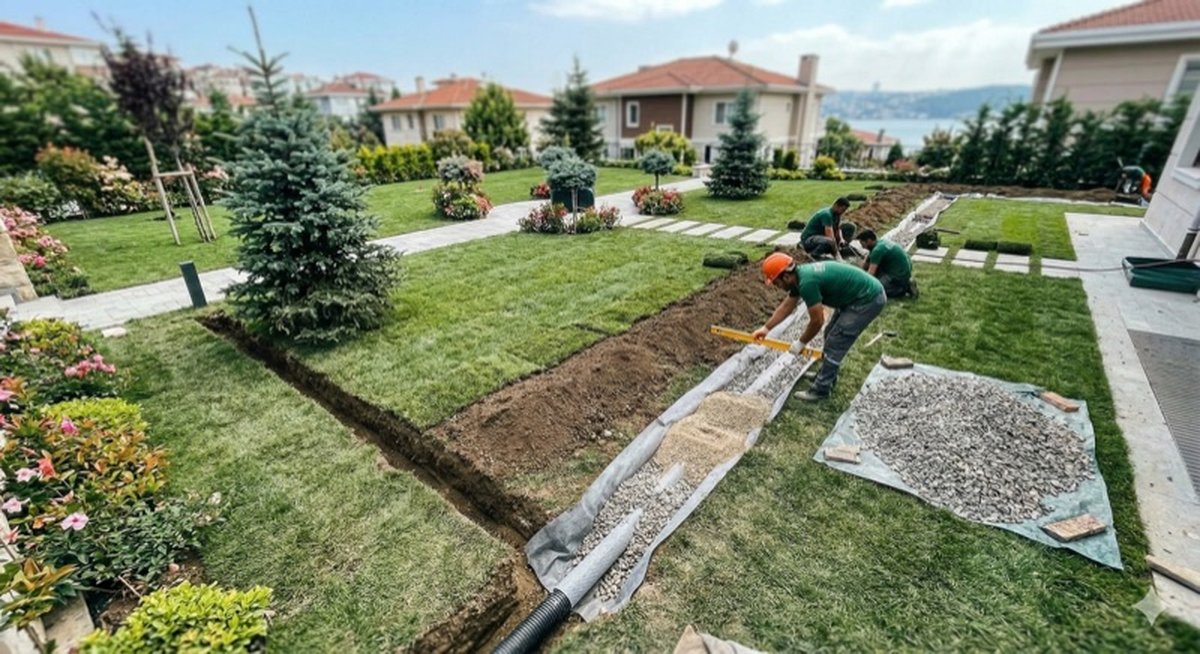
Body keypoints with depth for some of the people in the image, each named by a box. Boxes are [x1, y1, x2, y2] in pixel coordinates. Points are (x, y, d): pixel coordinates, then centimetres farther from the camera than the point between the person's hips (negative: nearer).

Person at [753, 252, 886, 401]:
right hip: (859, 295, 10)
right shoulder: (800, 276, 2)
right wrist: (766, 328, 19)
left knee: (835, 342, -5)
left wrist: (801, 343, -4)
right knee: (831, 336, 18)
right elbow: (786, 307, 15)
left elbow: (817, 321, -19)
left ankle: (821, 389, 6)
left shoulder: (807, 283, -28)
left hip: (869, 299, -10)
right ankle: (827, 377, 32)